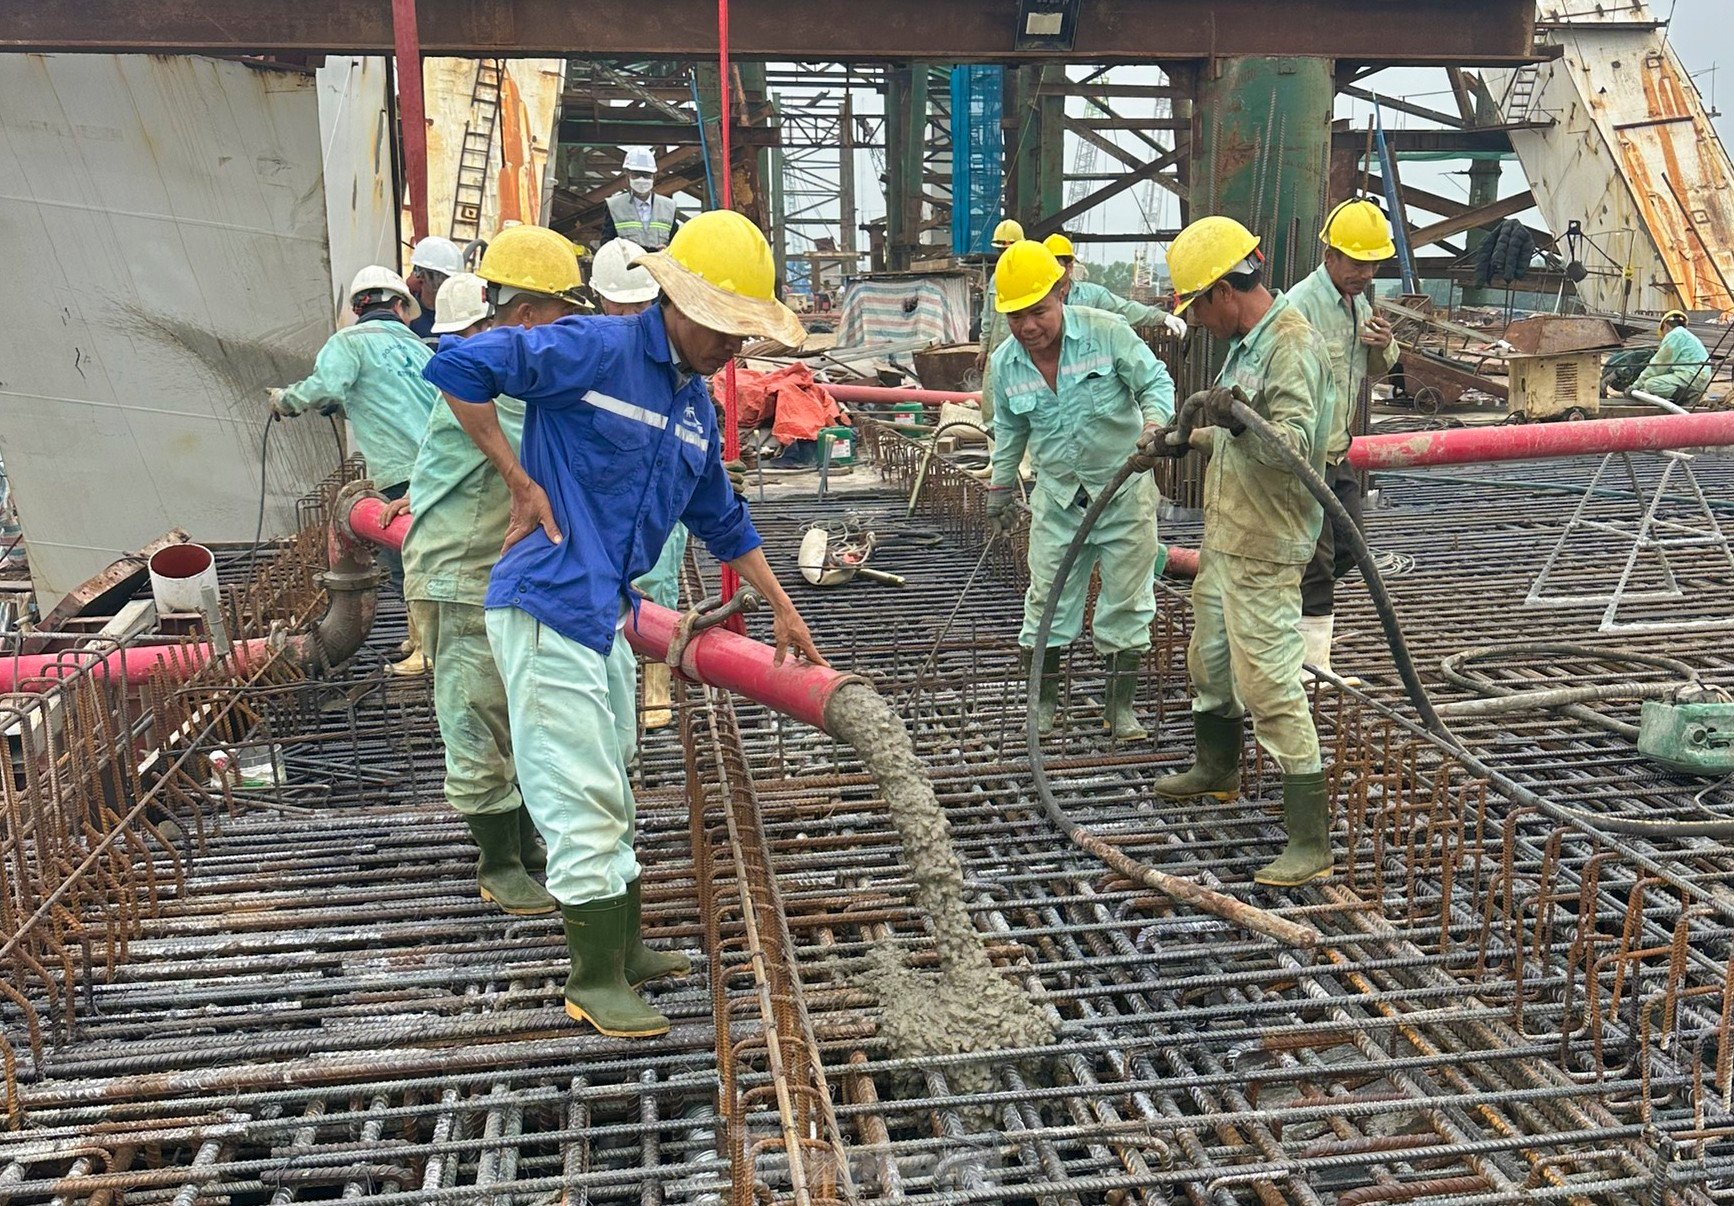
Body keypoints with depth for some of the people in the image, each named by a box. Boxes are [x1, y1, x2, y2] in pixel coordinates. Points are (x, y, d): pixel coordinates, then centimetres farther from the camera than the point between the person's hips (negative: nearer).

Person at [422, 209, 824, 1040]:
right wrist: (523, 486, -13)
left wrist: (783, 610, 29)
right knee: (582, 797, -3)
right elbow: (457, 369, -17)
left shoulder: (696, 407, 15)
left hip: (604, 613, 9)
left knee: (606, 793, 18)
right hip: (547, 605, -9)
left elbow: (722, 520, 26)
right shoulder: (595, 349, -11)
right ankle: (595, 980, 9)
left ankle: (620, 946, 32)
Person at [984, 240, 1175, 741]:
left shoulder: (1107, 332, -15)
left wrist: (1153, 423, -28)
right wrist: (1001, 485, 19)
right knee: (1047, 597, 6)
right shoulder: (1005, 362, -3)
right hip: (1057, 494, 3)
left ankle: (1119, 705, 18)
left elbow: (1156, 382, -8)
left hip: (1124, 487, -3)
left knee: (1126, 600, 5)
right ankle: (1044, 699, 22)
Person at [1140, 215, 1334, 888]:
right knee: (1209, 656, 25)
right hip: (1225, 534, 10)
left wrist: (1239, 424, -48)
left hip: (1264, 548, -10)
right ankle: (1216, 769, 48)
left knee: (1268, 684, -11)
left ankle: (1311, 840, -5)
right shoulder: (1245, 342, 12)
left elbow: (1295, 443, -32)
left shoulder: (1292, 345, -20)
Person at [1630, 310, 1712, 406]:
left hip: (1691, 376, -10)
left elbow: (1658, 364, -4)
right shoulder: (1689, 336, 28)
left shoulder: (1674, 335, -1)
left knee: (1651, 384, -16)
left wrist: (1636, 385, 2)